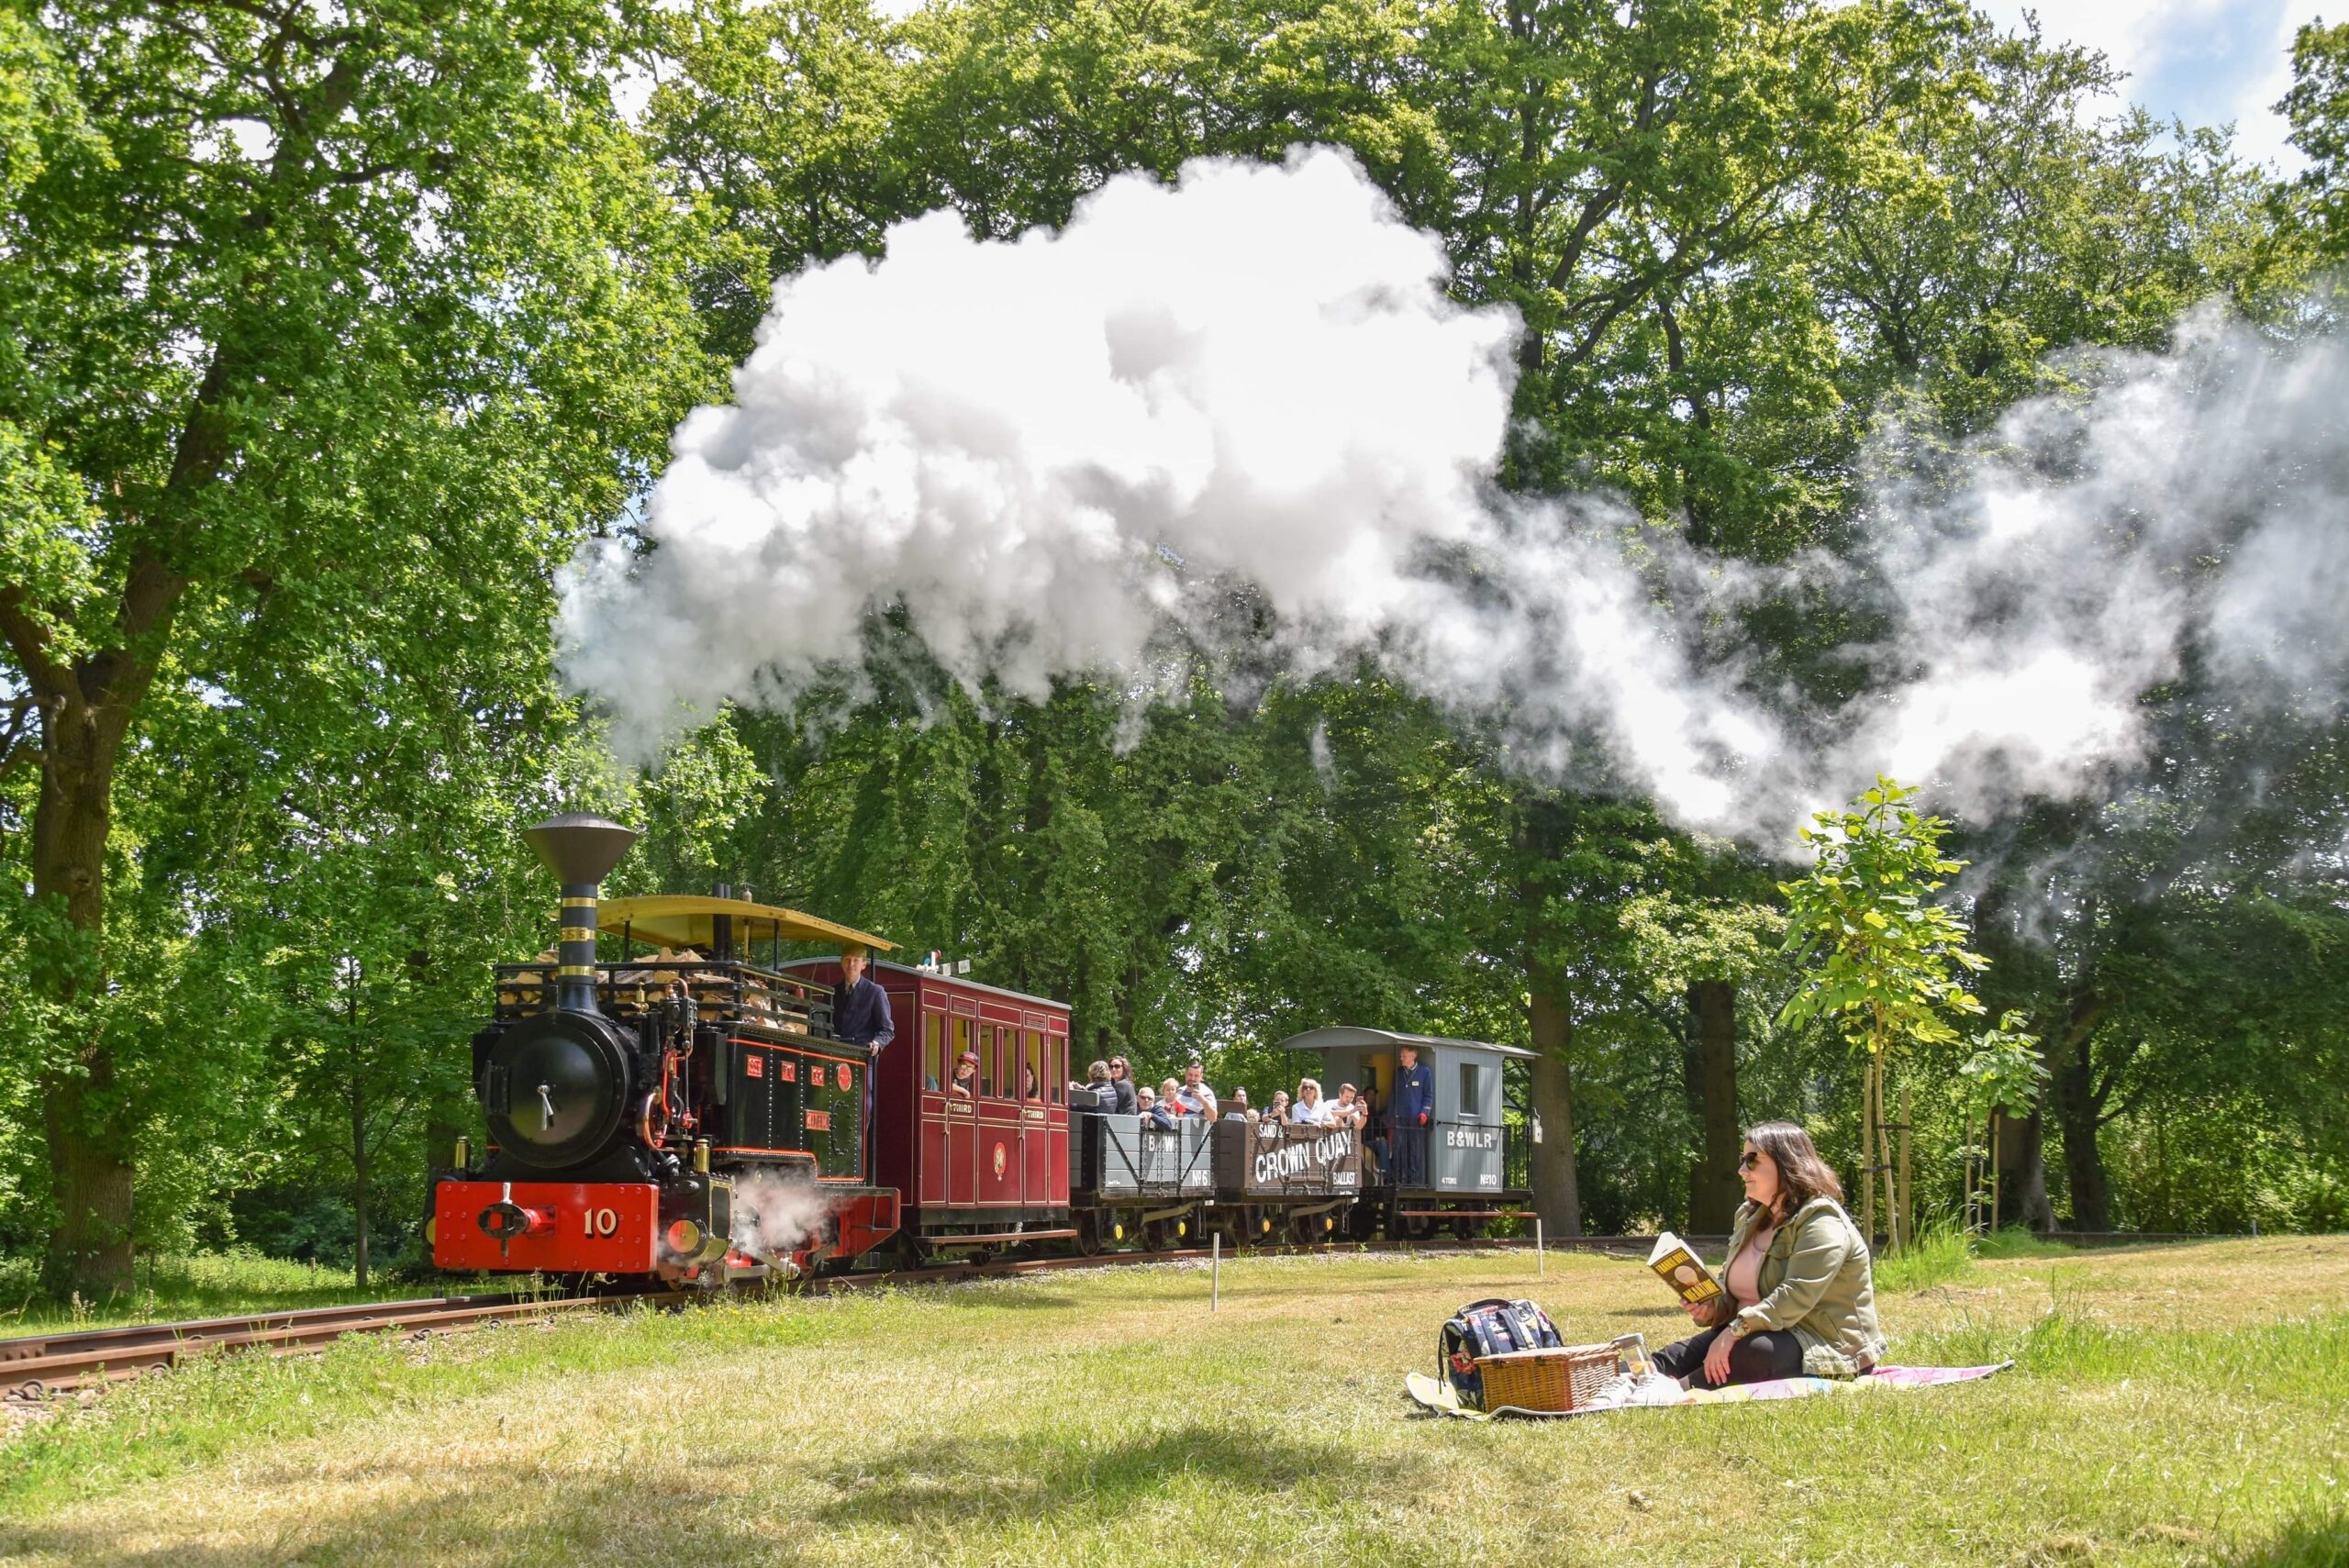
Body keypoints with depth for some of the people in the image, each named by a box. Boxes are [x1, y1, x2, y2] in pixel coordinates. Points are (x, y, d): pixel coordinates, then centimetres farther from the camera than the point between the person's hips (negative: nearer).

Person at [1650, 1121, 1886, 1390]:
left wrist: (1737, 1328, -33)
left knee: (1753, 1351, -37)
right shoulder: (1751, 1216, 14)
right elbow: (1732, 1287, 18)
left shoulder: (1821, 1222, -15)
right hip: (1772, 1334, 8)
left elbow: (1796, 1297, -27)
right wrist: (1712, 1307, -6)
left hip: (1828, 1349, -8)